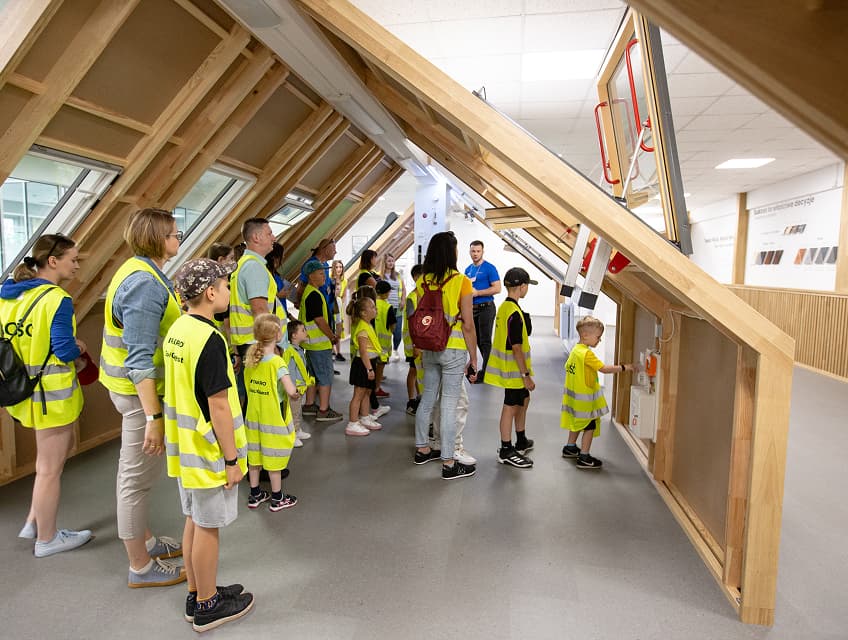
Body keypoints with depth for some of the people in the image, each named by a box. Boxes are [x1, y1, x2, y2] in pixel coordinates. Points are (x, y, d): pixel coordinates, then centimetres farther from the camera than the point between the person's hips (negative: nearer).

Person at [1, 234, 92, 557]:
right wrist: (80, 348, -2)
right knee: (50, 467, 7)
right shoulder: (57, 299, -20)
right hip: (51, 391, -9)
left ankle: (34, 523, 32)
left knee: (60, 449, 26)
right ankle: (47, 539, 23)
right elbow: (65, 350, -21)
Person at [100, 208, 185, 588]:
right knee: (138, 477, 3)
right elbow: (139, 359, -27)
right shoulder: (145, 283, -22)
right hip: (141, 391, -11)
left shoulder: (142, 273, 10)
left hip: (132, 387, 11)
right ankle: (141, 567, 19)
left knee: (138, 472, 22)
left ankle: (143, 541, 40)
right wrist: (153, 416, -27)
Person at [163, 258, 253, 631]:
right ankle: (207, 606, 23)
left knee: (194, 520, 19)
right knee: (208, 526, 6)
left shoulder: (177, 330, 5)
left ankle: (197, 594, 34)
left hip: (185, 447, 9)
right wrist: (231, 459, -16)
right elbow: (219, 406, -23)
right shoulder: (209, 338, -23)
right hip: (208, 452, -9)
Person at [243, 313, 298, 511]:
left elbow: (249, 387, 11)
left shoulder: (250, 360, -2)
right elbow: (291, 391, -29)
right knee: (274, 458, 7)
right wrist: (297, 394, -9)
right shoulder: (277, 362, -22)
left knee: (254, 455, 17)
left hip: (253, 416, 6)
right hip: (273, 419, -6)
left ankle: (255, 495, 31)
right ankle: (277, 499, 21)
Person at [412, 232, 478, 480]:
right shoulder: (460, 281, -13)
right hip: (453, 350, -5)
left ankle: (422, 450, 33)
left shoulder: (422, 281, 1)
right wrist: (473, 358, -3)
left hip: (429, 349, 5)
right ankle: (448, 464, 10)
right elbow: (468, 325, -12)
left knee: (427, 399, 18)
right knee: (449, 405, 1)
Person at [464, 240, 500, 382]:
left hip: (486, 308, -8)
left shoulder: (489, 268, -9)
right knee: (477, 340, 13)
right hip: (472, 308, 8)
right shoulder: (468, 269, 13)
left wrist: (477, 293, -18)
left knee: (485, 341, -4)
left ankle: (485, 372, 2)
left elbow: (497, 288, -16)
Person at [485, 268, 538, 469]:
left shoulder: (504, 307, 8)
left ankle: (521, 442, 37)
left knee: (523, 400, 22)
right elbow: (516, 348, -24)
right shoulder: (515, 313, -23)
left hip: (509, 367, 10)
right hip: (514, 370, -10)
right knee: (511, 406, 0)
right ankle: (506, 452, 11)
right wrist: (526, 375, -19)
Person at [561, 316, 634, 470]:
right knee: (590, 427, 0)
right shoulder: (587, 353, -23)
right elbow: (604, 368, -25)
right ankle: (584, 458, 4)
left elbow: (568, 367, 15)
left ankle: (570, 448, 36)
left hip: (575, 396, 9)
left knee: (577, 423, 23)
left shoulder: (575, 350, 6)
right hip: (585, 399, -9)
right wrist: (623, 368, -17)